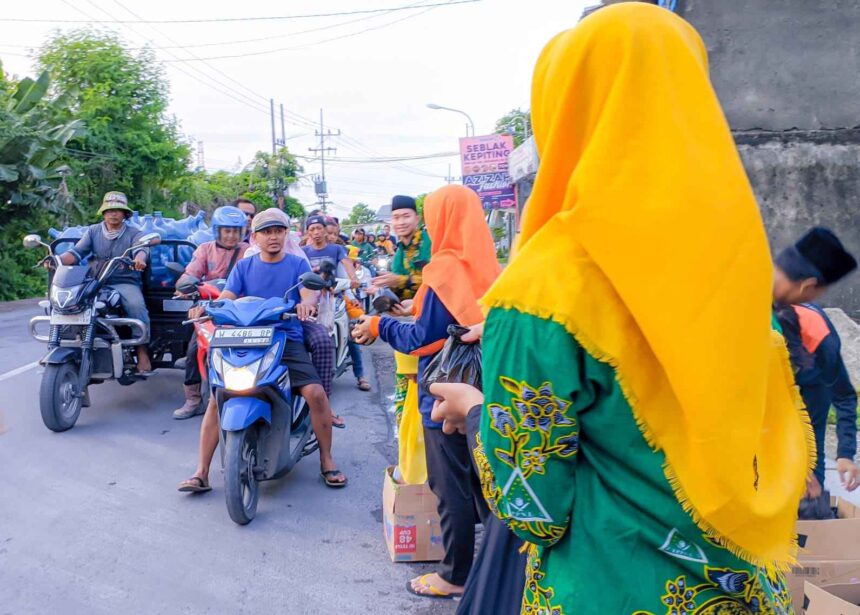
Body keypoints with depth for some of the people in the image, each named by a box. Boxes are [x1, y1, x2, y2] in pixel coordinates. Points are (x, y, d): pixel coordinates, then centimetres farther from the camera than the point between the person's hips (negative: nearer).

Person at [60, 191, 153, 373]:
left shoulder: (134, 233, 8)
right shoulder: (93, 231, 16)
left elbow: (142, 248, -14)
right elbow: (77, 252, 3)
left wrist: (139, 258, -40)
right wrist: (58, 259, -19)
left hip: (125, 282, -3)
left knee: (136, 305, -32)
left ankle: (142, 350, -21)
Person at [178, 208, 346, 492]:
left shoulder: (298, 264, 7)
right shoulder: (244, 266, 11)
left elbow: (309, 294, -9)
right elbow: (226, 297, -1)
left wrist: (305, 304, -35)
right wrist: (207, 306, -24)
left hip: (288, 340, -1)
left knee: (316, 393, -21)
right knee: (217, 398, -13)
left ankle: (327, 460, 0)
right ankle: (201, 473, -4)